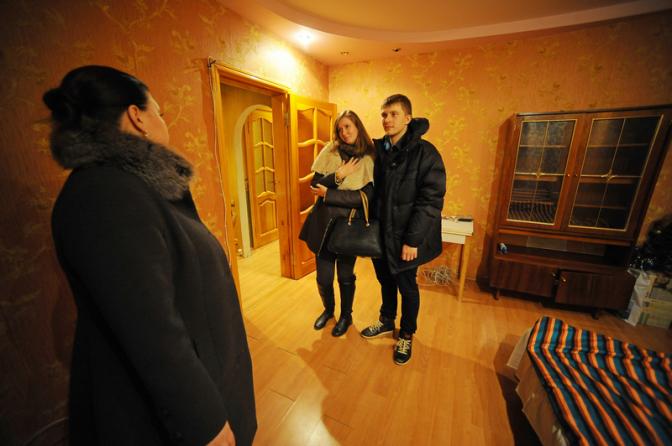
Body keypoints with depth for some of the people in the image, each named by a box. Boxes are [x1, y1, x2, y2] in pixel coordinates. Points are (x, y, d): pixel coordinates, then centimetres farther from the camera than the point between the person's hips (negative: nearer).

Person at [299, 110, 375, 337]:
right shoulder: (329, 152, 2)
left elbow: (366, 196, -15)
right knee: (323, 278, 10)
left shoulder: (370, 158, -5)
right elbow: (315, 184, -2)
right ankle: (328, 309, 42)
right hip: (323, 224, 2)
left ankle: (346, 315, 40)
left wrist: (328, 194, -15)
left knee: (345, 276, 12)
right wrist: (338, 175, -18)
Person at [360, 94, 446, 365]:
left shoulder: (424, 152, -13)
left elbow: (431, 201, -16)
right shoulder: (378, 149, 5)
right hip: (380, 231, 5)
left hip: (404, 236, -5)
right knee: (385, 280, 20)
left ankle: (406, 335, 36)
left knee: (407, 286, 12)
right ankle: (386, 321, 45)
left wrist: (413, 239, -19)